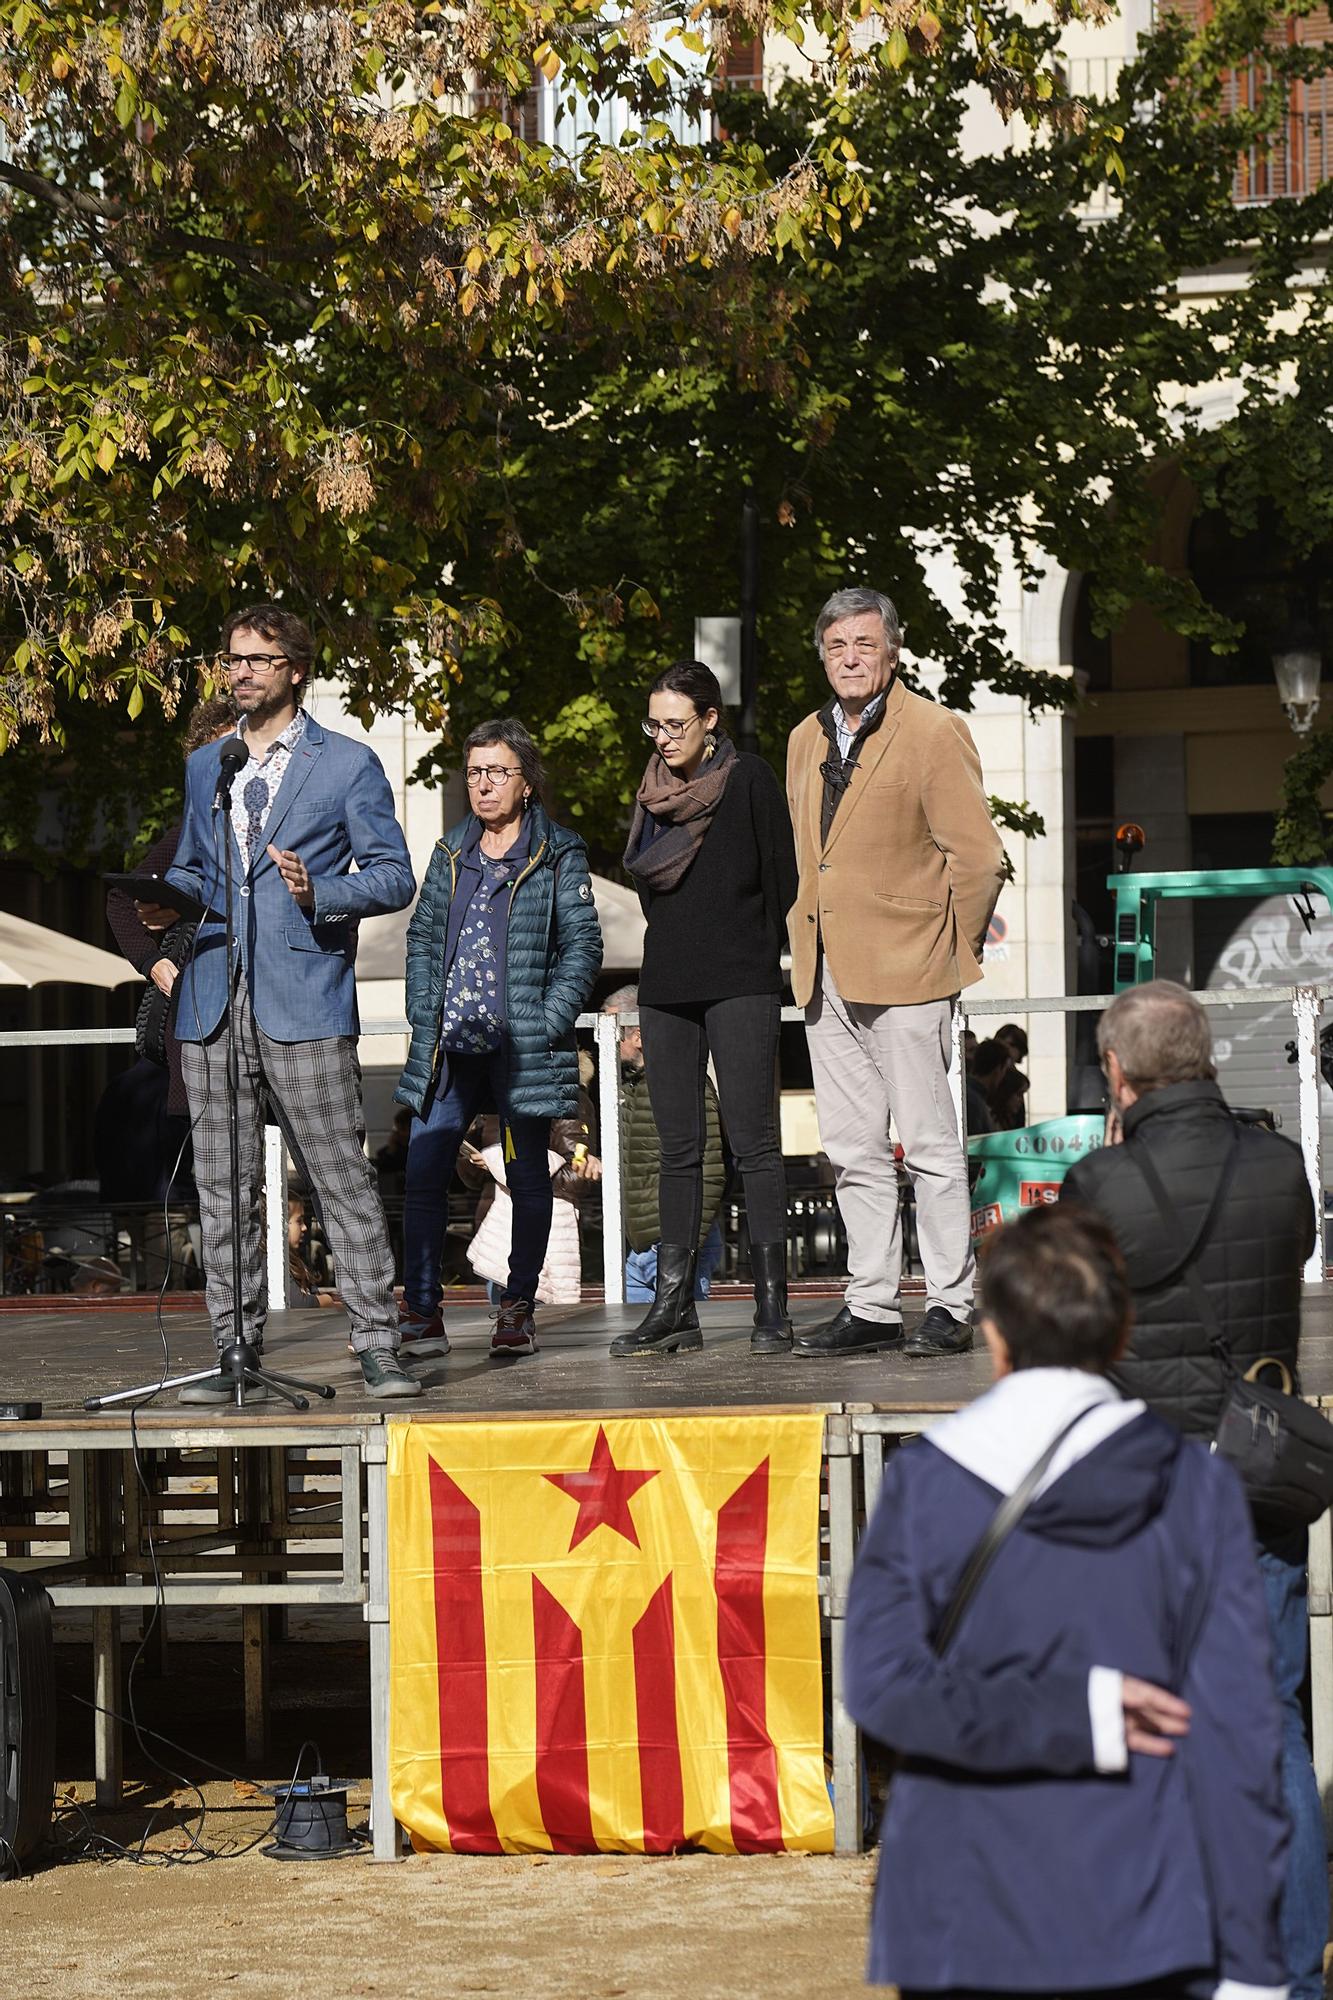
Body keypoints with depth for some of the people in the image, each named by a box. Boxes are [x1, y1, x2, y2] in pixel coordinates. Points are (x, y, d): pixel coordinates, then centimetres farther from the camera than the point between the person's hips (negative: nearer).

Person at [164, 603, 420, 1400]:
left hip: (304, 1002, -5)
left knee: (344, 1179, -6)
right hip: (214, 1004, 5)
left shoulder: (349, 765, 3)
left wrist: (318, 893, -18)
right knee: (223, 1190, 5)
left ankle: (379, 1348, -4)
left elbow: (395, 877, 0)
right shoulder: (205, 766, 18)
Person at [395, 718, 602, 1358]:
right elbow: (422, 937, 17)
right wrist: (424, 1017, 5)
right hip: (448, 1044, 4)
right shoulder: (451, 853, 14)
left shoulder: (559, 856, 0)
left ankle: (518, 1310, 13)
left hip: (522, 1046, -4)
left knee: (527, 1178, 4)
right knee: (423, 1175, -2)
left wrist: (547, 1023, -11)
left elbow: (582, 946, -3)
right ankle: (420, 1313, 3)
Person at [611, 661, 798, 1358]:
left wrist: (760, 964, 2)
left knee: (754, 1142, -7)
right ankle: (673, 1308, 6)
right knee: (679, 1149, 6)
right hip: (666, 987, 6)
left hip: (739, 987, -5)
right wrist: (675, 952, 12)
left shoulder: (748, 781, -3)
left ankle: (772, 1307, -7)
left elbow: (780, 880, -1)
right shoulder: (655, 790, 13)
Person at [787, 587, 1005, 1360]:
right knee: (853, 1150, 8)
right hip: (826, 976, 7)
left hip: (904, 975, -7)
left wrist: (951, 953, -3)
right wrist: (813, 941, 17)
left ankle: (950, 1307, 2)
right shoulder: (807, 740, 15)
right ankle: (872, 1306, 13)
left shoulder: (934, 732, -7)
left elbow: (978, 856, -8)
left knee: (929, 1144, -3)